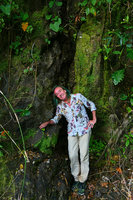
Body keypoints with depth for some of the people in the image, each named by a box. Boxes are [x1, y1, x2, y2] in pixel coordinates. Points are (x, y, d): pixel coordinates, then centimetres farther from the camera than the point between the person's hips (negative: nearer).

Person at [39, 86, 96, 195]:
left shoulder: (78, 97, -6)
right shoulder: (60, 106, 1)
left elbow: (91, 105, 5)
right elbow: (56, 119, 17)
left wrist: (94, 119, -5)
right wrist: (47, 122, -3)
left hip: (84, 129, -2)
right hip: (72, 132, 3)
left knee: (84, 155, -3)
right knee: (73, 156, -1)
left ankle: (83, 181, 10)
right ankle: (76, 178, 19)